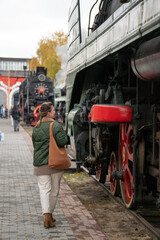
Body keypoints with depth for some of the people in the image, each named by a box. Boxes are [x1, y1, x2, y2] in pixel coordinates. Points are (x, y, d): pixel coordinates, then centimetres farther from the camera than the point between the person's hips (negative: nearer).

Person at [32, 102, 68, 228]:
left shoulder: (36, 128, 7)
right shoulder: (56, 126, -11)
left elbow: (34, 143, 14)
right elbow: (63, 141, -15)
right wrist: (63, 133, 3)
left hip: (40, 163, 3)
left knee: (44, 188, 1)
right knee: (54, 190, 11)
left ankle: (46, 215, -15)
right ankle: (50, 214, 19)